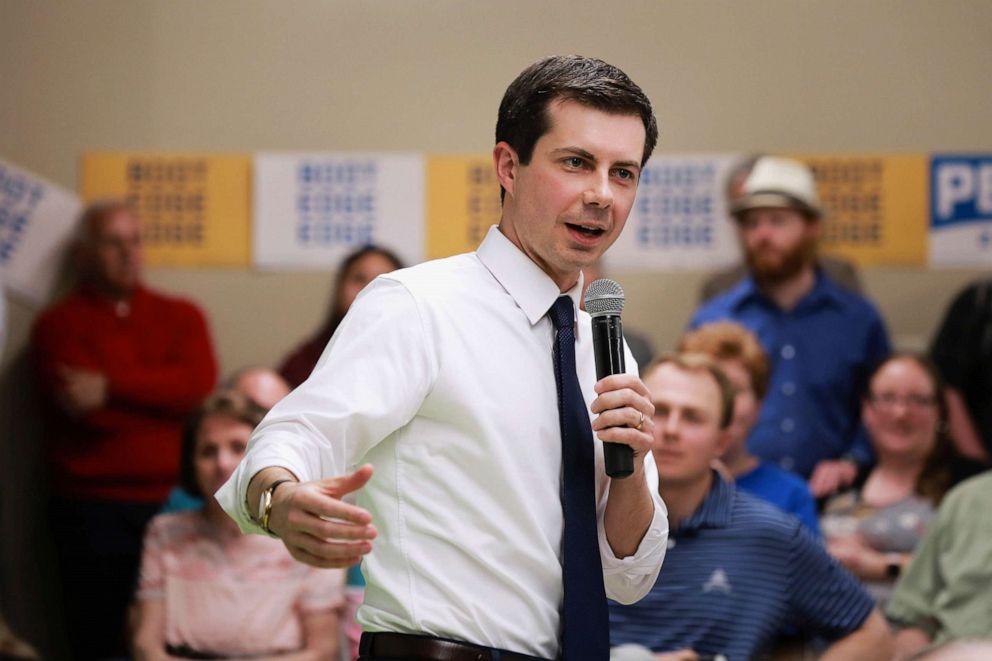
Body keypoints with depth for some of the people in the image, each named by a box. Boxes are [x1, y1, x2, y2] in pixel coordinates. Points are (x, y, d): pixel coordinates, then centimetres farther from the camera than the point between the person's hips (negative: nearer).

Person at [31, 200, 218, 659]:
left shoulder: (181, 317, 14)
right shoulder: (58, 325, 5)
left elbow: (200, 384, -5)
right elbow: (82, 408, -10)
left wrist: (111, 387, -9)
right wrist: (160, 394, -4)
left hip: (174, 502, 2)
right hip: (92, 511, -2)